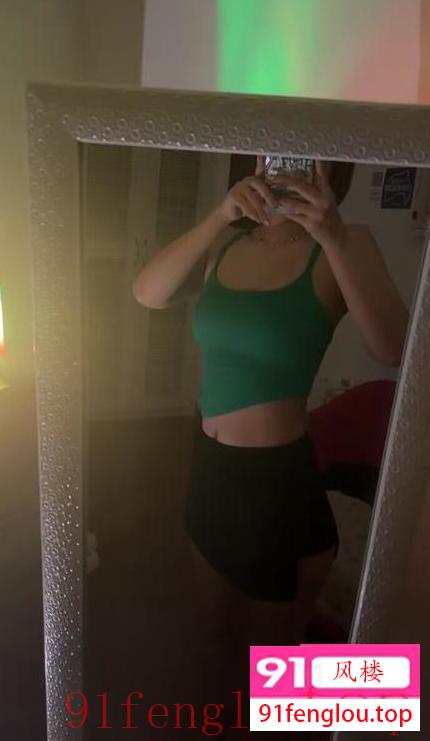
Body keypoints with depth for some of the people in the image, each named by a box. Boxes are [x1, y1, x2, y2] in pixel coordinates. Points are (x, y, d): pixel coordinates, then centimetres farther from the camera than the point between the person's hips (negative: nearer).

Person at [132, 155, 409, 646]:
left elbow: (391, 349, -25)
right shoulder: (226, 243, 2)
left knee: (272, 640, 22)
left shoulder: (343, 246, -10)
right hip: (209, 462, 5)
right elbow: (148, 293, -14)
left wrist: (334, 238, -32)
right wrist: (221, 215, -24)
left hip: (277, 472, -4)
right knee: (219, 615, 30)